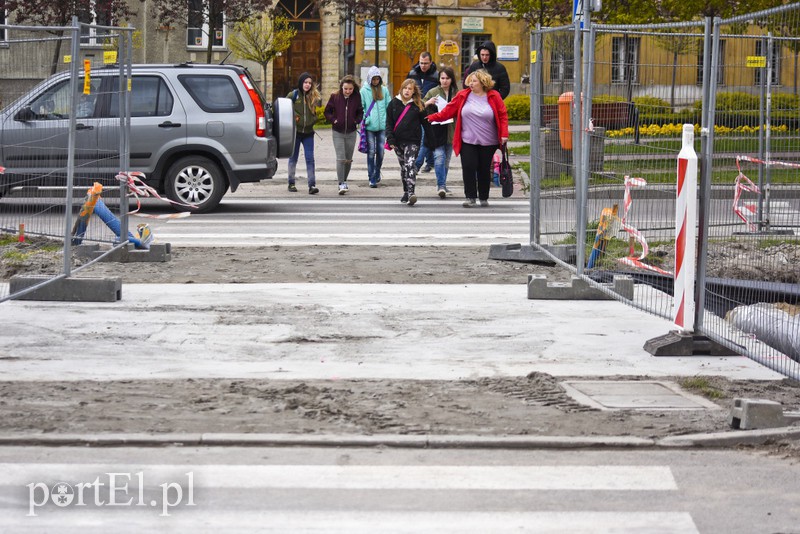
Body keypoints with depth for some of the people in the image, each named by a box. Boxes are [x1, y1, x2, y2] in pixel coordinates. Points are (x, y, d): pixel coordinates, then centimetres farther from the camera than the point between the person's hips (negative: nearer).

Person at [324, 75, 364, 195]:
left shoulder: (356, 99, -1)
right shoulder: (335, 97, -5)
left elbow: (360, 113, 13)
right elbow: (327, 111, 5)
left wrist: (357, 121, -4)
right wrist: (333, 120, -10)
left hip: (351, 132, 2)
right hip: (338, 132, -2)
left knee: (348, 159, 10)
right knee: (340, 158, -12)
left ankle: (344, 180, 27)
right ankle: (341, 184, -13)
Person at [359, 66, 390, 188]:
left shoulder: (384, 90, 7)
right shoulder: (364, 91, -2)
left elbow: (389, 106, 10)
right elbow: (360, 107, -1)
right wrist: (365, 119, -14)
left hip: (382, 126, 3)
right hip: (370, 126, -3)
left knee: (380, 151, 7)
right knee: (371, 152, -2)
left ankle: (377, 173, 28)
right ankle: (372, 178, 3)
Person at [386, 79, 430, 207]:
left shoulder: (418, 105, 1)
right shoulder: (394, 103, 6)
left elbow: (425, 123, 4)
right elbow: (389, 123, 5)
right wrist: (390, 140, -5)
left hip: (413, 141, -4)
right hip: (398, 141, 4)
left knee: (410, 165, -18)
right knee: (403, 166, 13)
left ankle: (411, 192, -27)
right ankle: (406, 192, 24)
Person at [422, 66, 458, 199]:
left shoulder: (457, 93, 6)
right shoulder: (432, 92, 1)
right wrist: (428, 103, -16)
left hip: (451, 131, 3)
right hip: (436, 130, -3)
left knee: (446, 159, 11)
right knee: (439, 156, -14)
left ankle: (442, 185, 23)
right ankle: (441, 185, -17)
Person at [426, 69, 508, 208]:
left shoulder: (494, 96, -1)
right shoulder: (463, 96, 4)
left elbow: (503, 115, 0)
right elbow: (448, 111, 5)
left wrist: (504, 134, -7)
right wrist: (432, 117, -4)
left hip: (488, 142, -1)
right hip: (468, 141, 1)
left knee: (484, 170, 6)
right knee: (468, 168, -8)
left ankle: (484, 198, 19)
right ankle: (470, 197, -1)